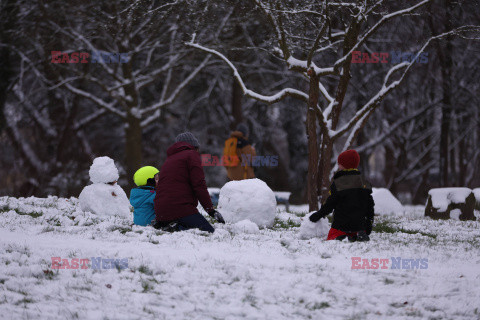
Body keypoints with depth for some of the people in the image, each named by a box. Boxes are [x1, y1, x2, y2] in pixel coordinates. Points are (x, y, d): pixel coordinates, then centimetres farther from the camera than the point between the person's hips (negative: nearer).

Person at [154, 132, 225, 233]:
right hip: (182, 209, -8)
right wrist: (211, 210, -5)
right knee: (210, 232, -9)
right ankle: (178, 228, -28)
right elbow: (199, 185, -6)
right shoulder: (192, 154, 5)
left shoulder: (169, 159, 29)